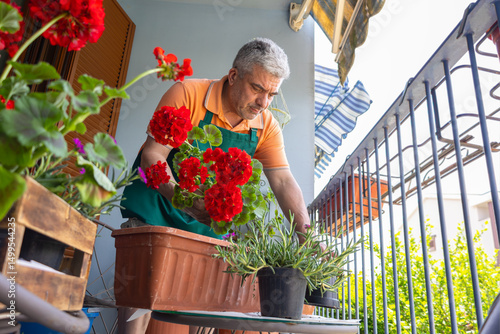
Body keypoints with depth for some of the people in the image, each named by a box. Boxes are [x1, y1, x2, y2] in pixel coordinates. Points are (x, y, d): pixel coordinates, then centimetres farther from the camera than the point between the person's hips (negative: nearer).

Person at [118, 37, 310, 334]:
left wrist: (307, 235, -26)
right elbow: (151, 156, -23)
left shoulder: (266, 126, -7)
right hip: (156, 198, -3)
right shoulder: (187, 94, -20)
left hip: (208, 217, 4)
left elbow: (283, 181, -12)